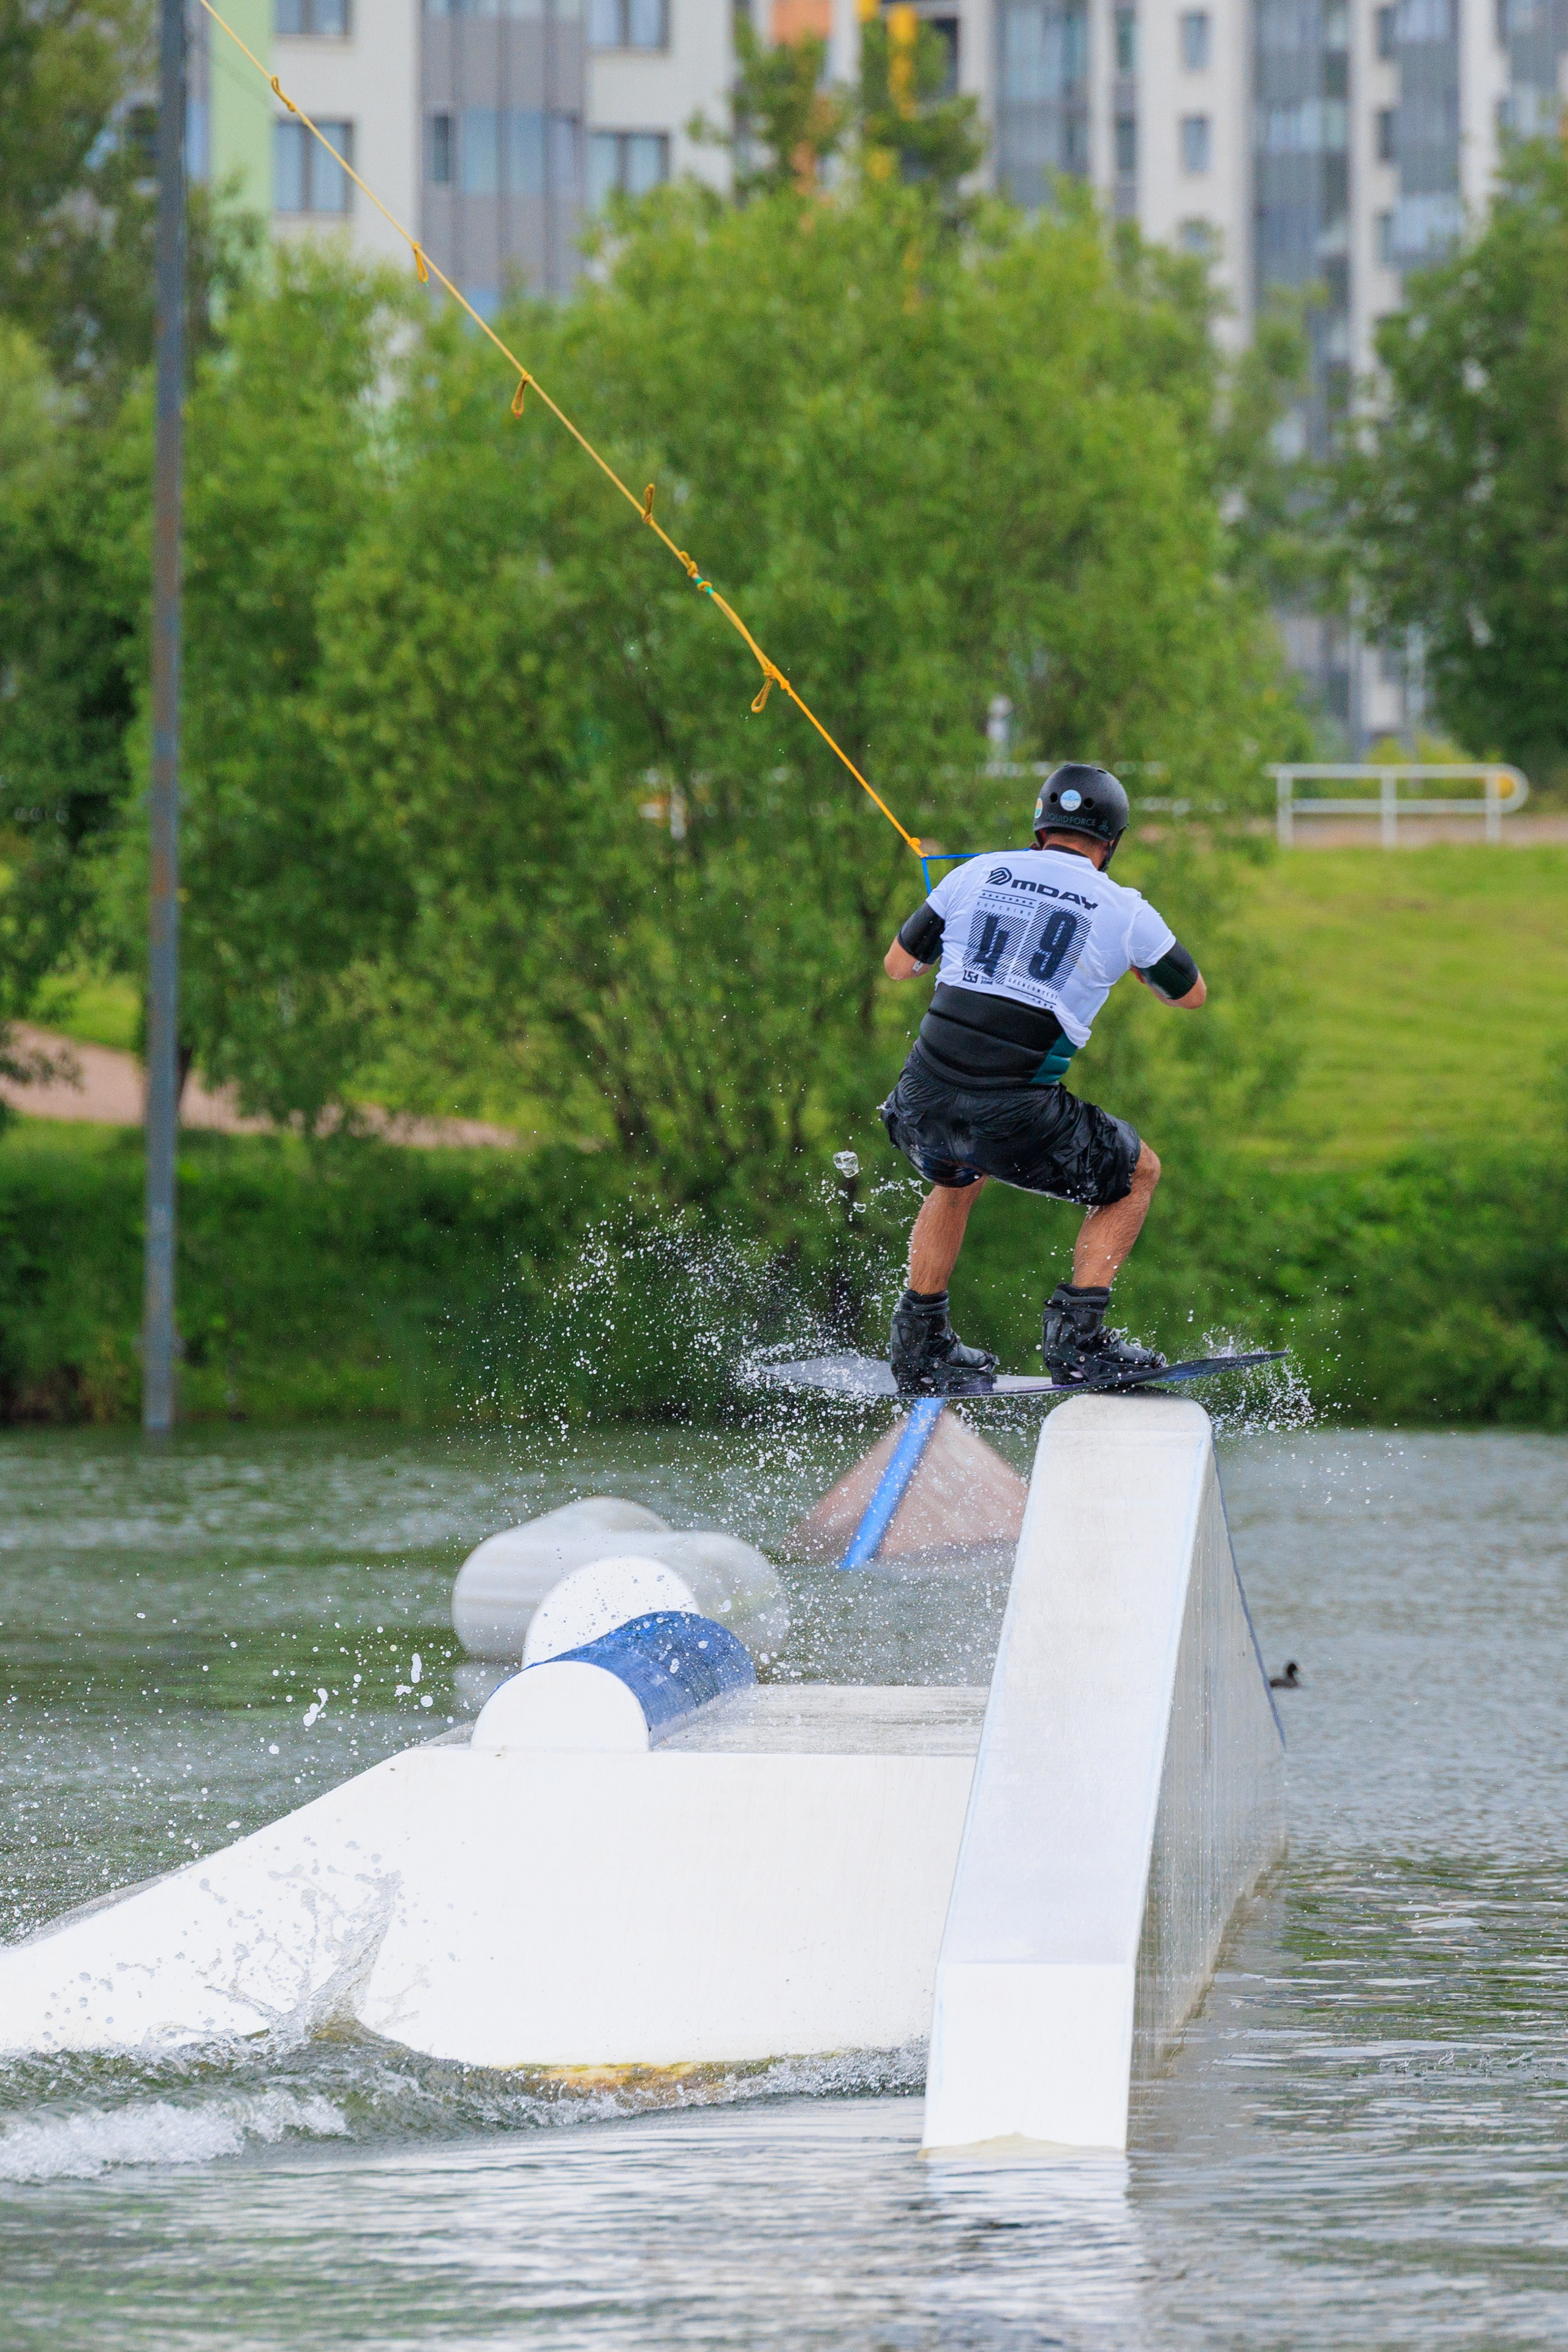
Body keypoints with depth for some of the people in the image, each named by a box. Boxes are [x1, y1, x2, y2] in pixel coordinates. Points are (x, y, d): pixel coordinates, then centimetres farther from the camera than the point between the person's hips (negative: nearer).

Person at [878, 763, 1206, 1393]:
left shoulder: (976, 874, 8)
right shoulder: (1124, 912, 2)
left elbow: (898, 966, 19)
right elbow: (1191, 993, 20)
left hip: (923, 1103, 4)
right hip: (1015, 1117, -4)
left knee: (957, 1177, 39)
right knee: (1137, 1173, 22)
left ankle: (921, 1346, 40)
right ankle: (1076, 1337, 11)